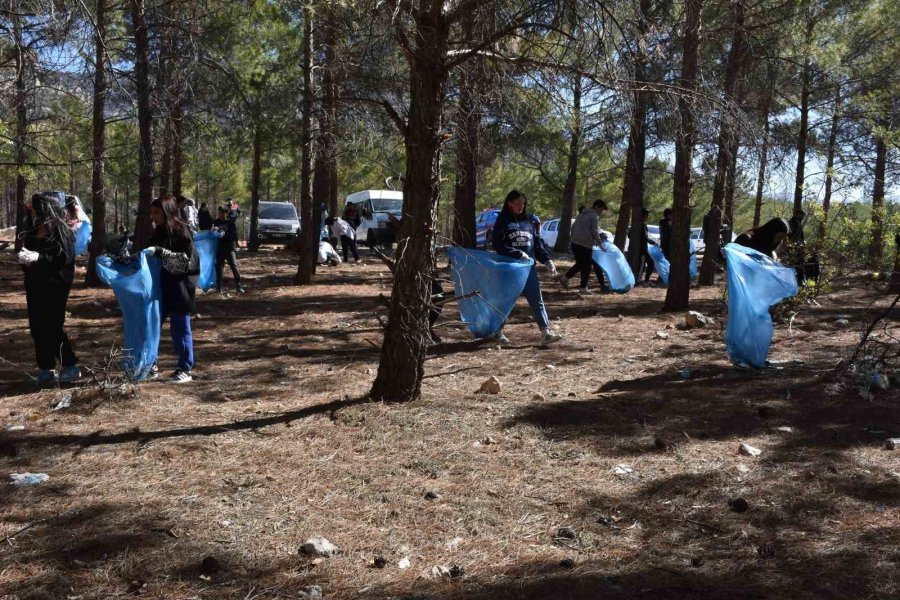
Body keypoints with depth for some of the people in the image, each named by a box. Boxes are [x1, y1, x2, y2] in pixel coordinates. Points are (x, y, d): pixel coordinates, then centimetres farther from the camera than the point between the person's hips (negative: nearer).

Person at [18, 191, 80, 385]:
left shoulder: (60, 229, -12)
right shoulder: (34, 229, 11)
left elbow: (65, 257, -18)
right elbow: (27, 249, 22)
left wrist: (38, 257, -26)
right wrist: (24, 258, -1)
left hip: (54, 286, -8)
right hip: (35, 285, 8)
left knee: (52, 327, -6)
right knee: (37, 327, 9)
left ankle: (70, 366, 5)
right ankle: (46, 369, 16)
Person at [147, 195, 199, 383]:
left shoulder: (181, 230, -11)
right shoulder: (159, 232, 10)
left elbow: (185, 259, -19)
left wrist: (159, 251, -23)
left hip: (179, 287, -7)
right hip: (161, 286, 7)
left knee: (180, 328, 0)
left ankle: (186, 370, 10)